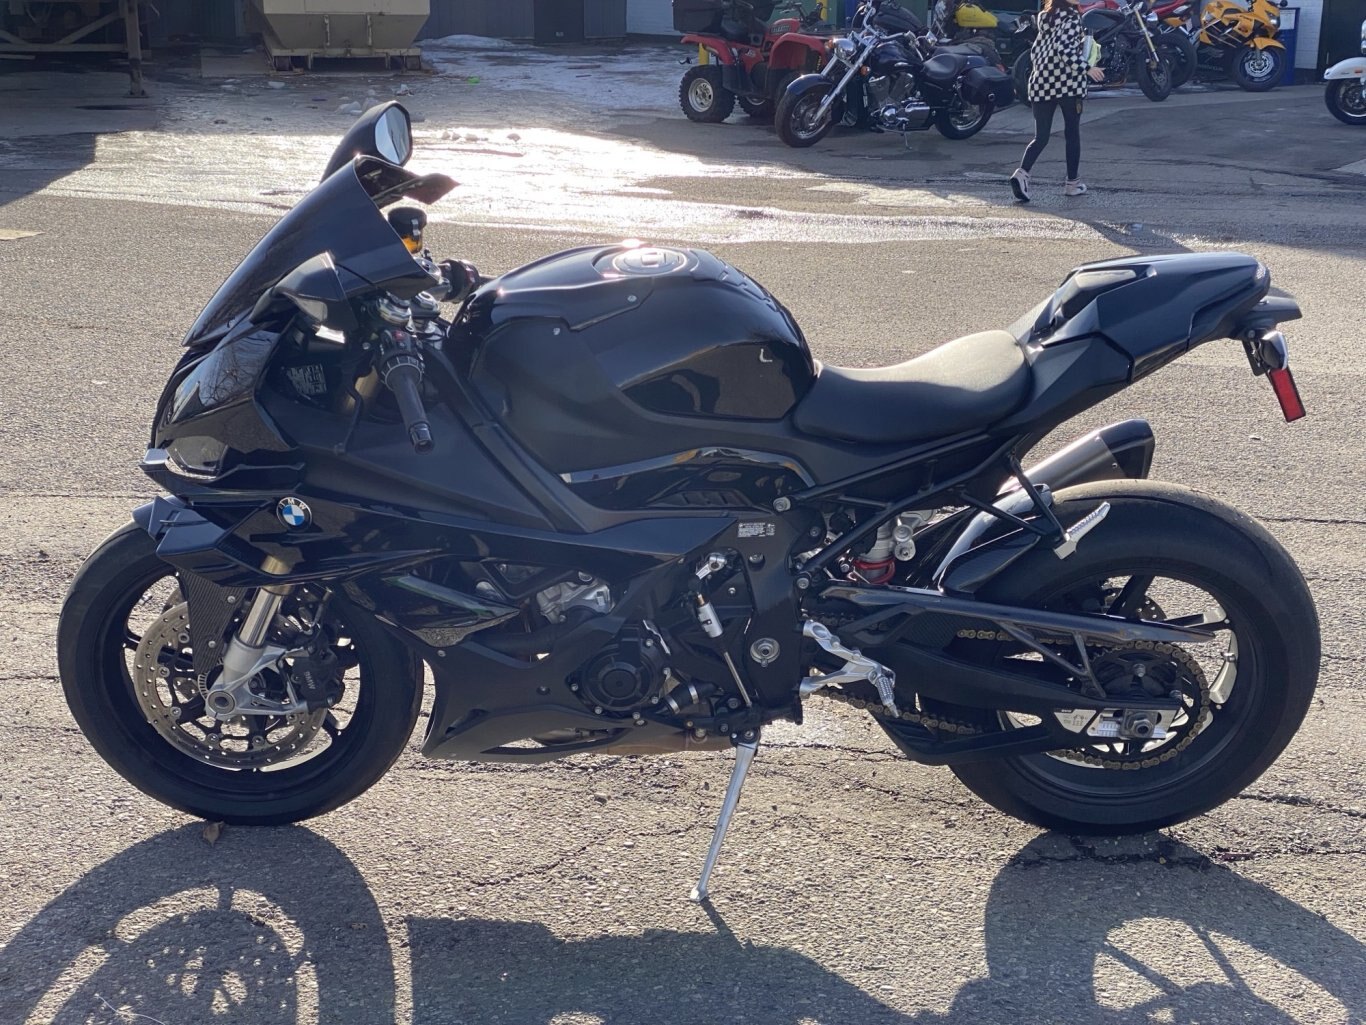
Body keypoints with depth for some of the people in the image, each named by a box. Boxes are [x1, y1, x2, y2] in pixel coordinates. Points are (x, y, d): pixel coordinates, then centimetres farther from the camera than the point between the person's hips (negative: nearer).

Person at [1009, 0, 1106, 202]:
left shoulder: (1046, 17, 14)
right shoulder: (1071, 17, -9)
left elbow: (1035, 50, 18)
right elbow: (1063, 48, -22)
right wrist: (1087, 68, -20)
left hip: (1041, 83, 6)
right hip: (1068, 83, -6)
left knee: (1041, 136, 4)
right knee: (1072, 133, 10)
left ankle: (1022, 172, -20)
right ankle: (1072, 182, 16)